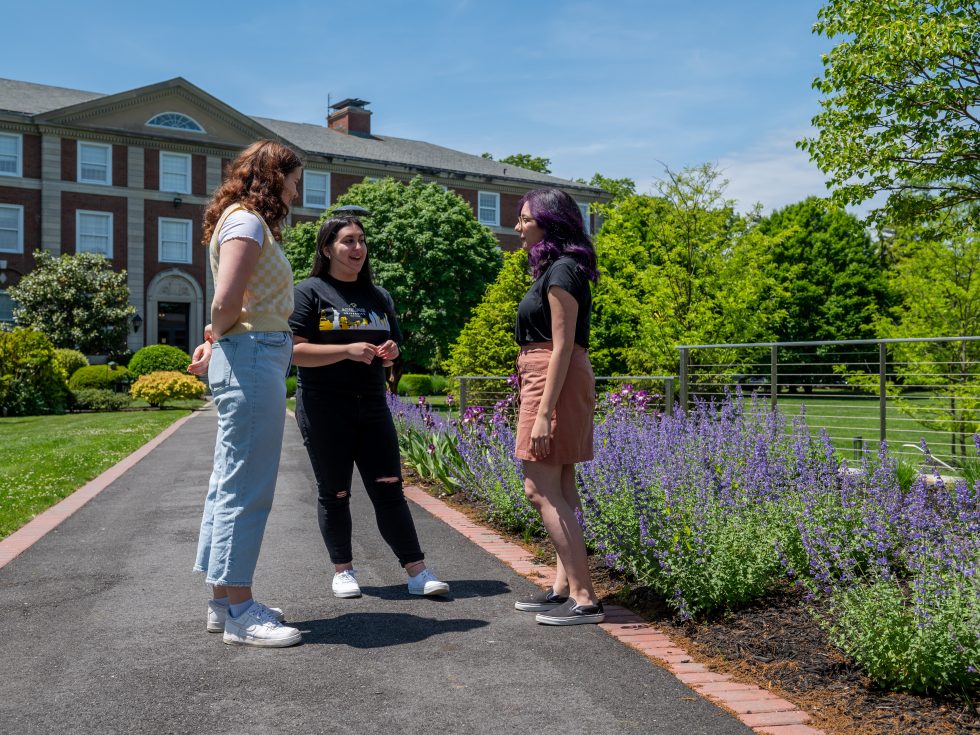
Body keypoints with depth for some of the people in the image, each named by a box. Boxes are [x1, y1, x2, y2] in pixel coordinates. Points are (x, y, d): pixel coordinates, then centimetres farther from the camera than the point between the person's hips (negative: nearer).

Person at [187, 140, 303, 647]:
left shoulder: (242, 220, 21)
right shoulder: (248, 220, -10)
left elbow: (230, 304, 15)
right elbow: (227, 301, -21)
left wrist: (213, 340, -2)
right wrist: (219, 336, -2)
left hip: (248, 358, 10)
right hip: (252, 356, -10)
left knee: (232, 483, 14)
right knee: (247, 487, -6)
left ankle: (224, 601, 23)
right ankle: (238, 612, 2)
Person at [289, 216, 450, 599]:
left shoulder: (379, 297, 16)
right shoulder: (309, 292, -2)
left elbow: (392, 346, 24)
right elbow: (294, 350, -11)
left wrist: (390, 351, 0)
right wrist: (347, 351, -21)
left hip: (372, 406, 4)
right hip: (325, 408, -4)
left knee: (389, 488, 0)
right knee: (334, 492, 4)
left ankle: (417, 571, 0)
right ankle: (343, 571, 17)